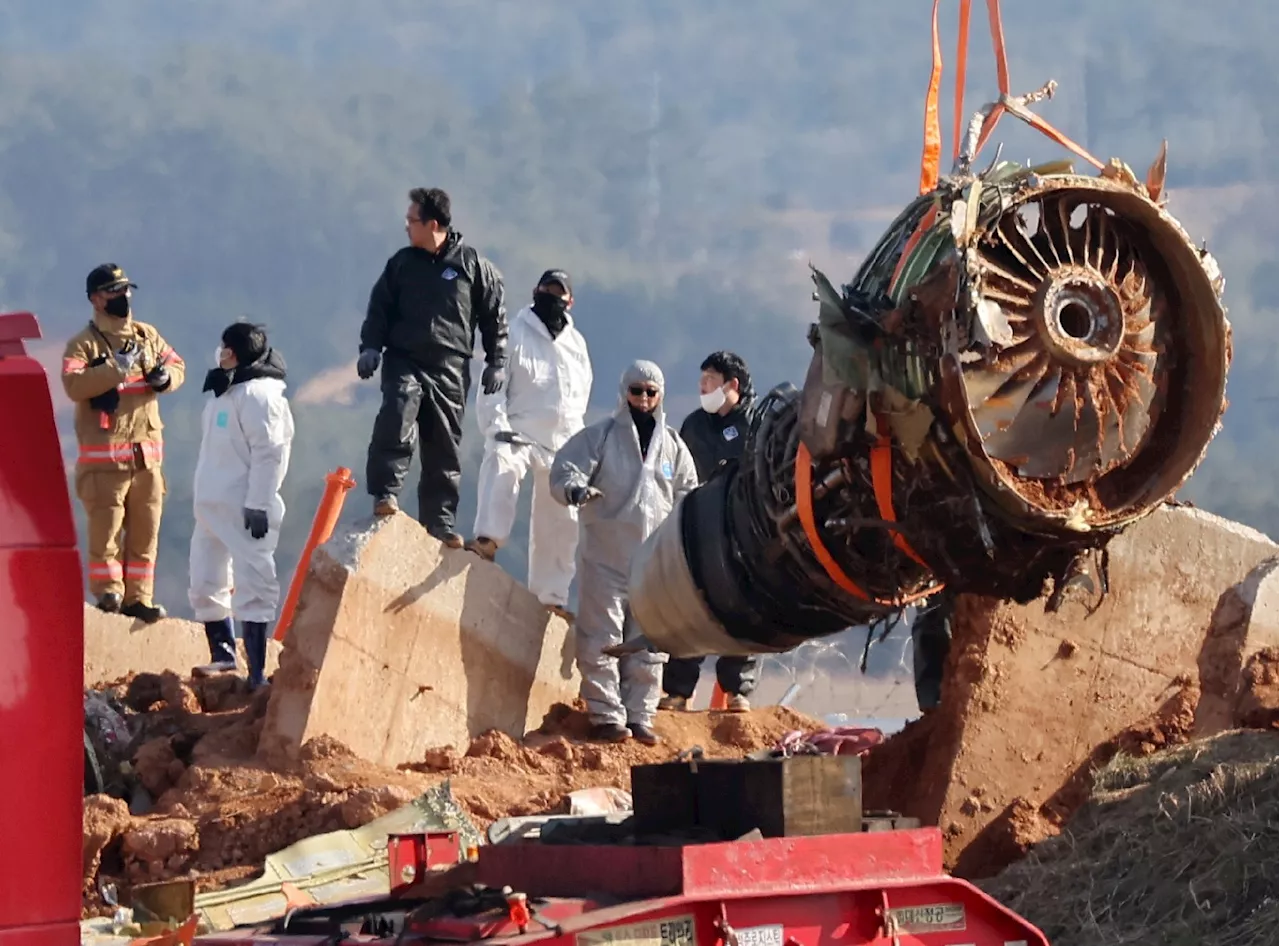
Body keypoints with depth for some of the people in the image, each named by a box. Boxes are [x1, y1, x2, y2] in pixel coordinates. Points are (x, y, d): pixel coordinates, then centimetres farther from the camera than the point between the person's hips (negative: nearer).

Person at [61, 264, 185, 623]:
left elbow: (177, 365, 18)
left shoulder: (147, 336, 12)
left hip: (147, 452, 6)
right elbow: (74, 385, -21)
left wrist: (165, 376, -5)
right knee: (105, 527, -8)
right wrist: (117, 368, -26)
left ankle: (138, 597, 12)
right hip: (105, 453, -6)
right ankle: (108, 590, -3)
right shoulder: (84, 344, -7)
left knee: (145, 529, 7)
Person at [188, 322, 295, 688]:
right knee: (205, 585, 15)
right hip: (210, 506, 11)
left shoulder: (257, 395, -13)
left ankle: (257, 671, -14)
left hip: (243, 510, -10)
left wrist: (258, 504, -22)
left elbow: (269, 453, -19)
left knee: (251, 587, -12)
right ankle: (223, 654, 29)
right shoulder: (223, 393, 18)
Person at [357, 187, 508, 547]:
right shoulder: (402, 263, 8)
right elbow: (380, 307, 11)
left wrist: (497, 362, 3)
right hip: (404, 361, 0)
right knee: (396, 422, -26)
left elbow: (495, 316, 8)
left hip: (450, 369, 0)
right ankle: (385, 496, -20)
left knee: (444, 448, 4)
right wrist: (371, 347, -4)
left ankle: (440, 524, 11)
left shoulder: (472, 265, 2)